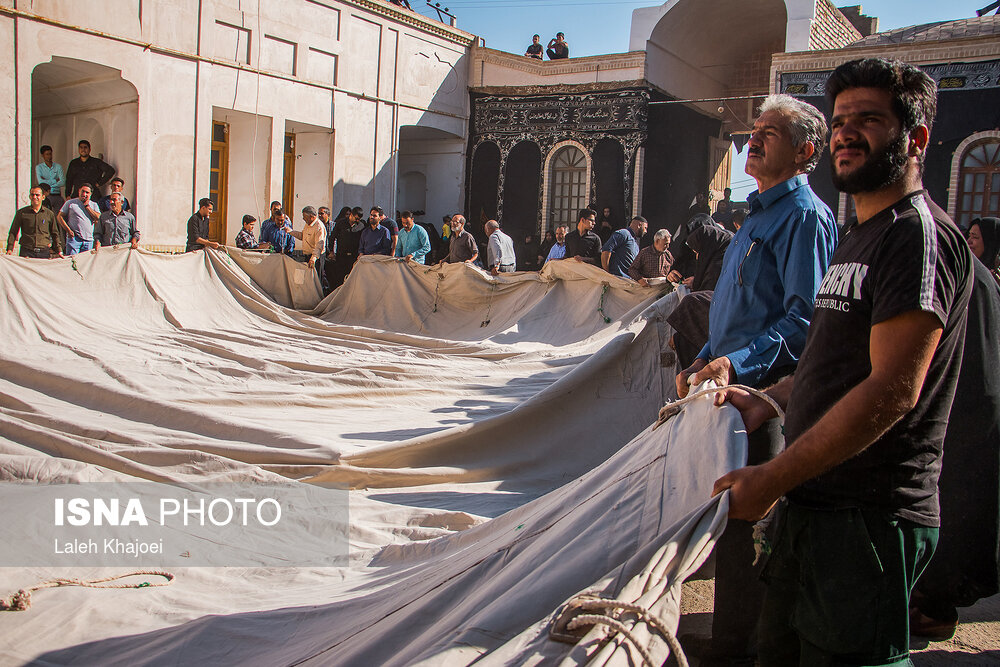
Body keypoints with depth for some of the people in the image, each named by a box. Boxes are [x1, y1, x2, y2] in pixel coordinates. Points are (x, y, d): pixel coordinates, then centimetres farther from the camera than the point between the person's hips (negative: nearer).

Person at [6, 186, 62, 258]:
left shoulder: (49, 214, 10)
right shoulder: (21, 213, 8)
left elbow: (54, 234, 17)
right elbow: (13, 232, 10)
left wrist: (59, 251, 10)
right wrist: (10, 249, 0)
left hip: (44, 252, 0)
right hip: (26, 252, 0)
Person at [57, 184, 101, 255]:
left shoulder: (94, 205, 15)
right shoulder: (70, 203, 9)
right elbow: (59, 216, 6)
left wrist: (87, 206, -1)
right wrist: (68, 230, -6)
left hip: (89, 240, 2)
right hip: (74, 238, -2)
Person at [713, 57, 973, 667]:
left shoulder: (920, 234, -15)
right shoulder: (860, 237, 17)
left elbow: (892, 391, -23)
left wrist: (772, 478, -20)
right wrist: (772, 399, 14)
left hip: (870, 518, -9)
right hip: (818, 503, 10)